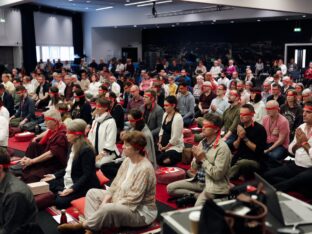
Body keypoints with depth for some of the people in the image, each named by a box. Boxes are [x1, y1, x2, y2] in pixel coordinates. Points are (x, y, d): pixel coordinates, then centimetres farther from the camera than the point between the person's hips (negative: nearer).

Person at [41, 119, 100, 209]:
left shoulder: (86, 150, -20)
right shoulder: (73, 146, 9)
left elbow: (87, 175, -23)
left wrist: (73, 188, -30)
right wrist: (55, 175, 9)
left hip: (83, 186, -10)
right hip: (68, 181, 10)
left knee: (60, 201, -26)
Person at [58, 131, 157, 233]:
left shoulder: (144, 169, -27)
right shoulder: (127, 160, 2)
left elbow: (133, 199, -27)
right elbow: (115, 184, 6)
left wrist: (106, 207, -22)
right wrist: (104, 202, -10)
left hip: (140, 212, -10)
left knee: (108, 209, -34)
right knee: (92, 193, 3)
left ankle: (83, 225, -7)